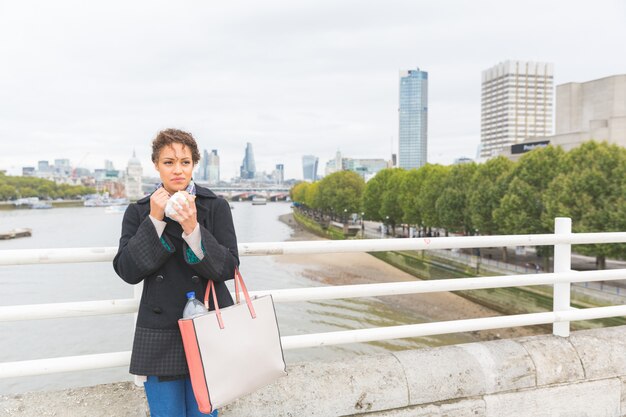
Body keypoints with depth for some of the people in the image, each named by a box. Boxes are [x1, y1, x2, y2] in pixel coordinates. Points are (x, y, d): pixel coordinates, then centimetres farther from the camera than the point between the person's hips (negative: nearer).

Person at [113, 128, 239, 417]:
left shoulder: (216, 207, -2)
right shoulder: (138, 211, 3)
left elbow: (228, 268, -9)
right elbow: (128, 271, -6)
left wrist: (192, 228, -22)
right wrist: (155, 220, -15)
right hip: (160, 335, 1)